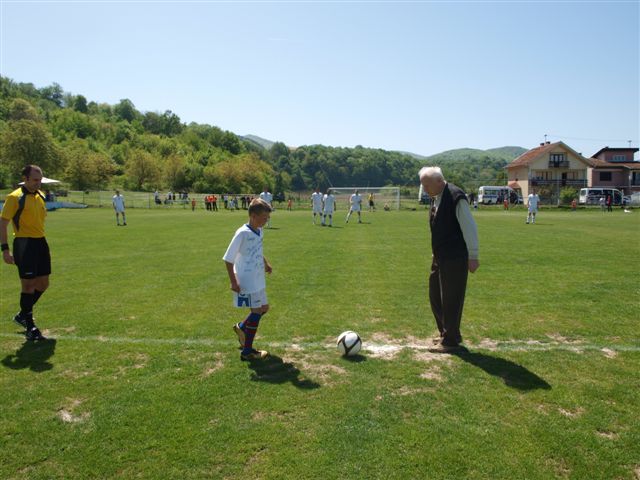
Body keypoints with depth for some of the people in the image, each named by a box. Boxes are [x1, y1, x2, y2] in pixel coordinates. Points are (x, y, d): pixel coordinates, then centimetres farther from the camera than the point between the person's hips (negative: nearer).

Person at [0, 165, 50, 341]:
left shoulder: (40, 195, 12)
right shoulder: (15, 198, -10)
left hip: (40, 242, 7)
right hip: (24, 244, -7)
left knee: (43, 284, 11)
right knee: (28, 285, -3)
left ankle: (23, 315, 32)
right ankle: (30, 327, 8)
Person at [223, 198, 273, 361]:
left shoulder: (258, 231, 4)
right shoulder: (243, 233, -21)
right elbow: (228, 259, -18)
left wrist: (266, 264, 11)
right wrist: (233, 281, -19)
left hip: (258, 280, 9)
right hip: (246, 282, -9)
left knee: (264, 308, 17)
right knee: (257, 311, -4)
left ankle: (242, 327, 41)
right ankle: (247, 351, 9)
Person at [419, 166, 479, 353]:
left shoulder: (456, 198, -18)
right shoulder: (436, 197, 9)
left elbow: (469, 228, -17)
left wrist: (473, 257, -14)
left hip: (454, 259, -9)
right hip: (439, 257, 9)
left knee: (451, 300, 1)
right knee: (435, 297, 16)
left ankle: (450, 341, 16)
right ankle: (447, 334, 32)